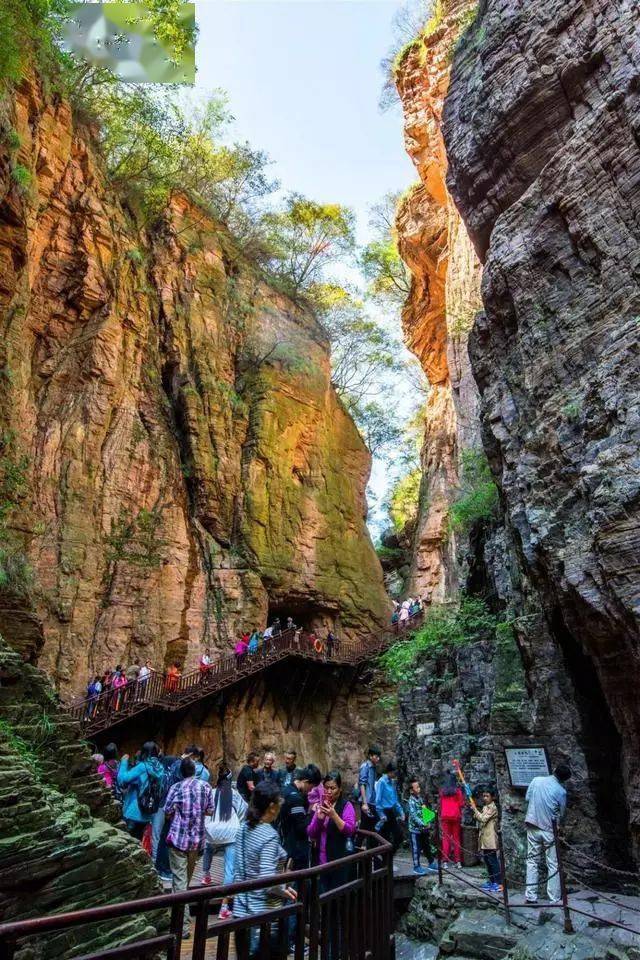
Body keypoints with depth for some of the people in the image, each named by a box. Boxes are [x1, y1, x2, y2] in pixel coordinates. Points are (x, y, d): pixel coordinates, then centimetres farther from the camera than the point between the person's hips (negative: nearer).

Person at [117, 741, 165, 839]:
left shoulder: (143, 767, -19)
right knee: (138, 839, 18)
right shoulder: (160, 768, 2)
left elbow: (122, 779, -21)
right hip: (148, 812, 7)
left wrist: (124, 761, -8)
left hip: (135, 812, -6)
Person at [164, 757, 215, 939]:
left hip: (178, 839, -3)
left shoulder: (176, 788, -9)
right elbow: (210, 811, 5)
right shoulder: (205, 786, -2)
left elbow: (167, 813, -5)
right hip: (197, 839, 3)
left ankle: (183, 926, -5)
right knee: (188, 876, 23)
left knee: (179, 880, -1)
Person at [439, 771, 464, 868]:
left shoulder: (442, 791, 1)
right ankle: (458, 861, 7)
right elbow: (461, 804, -1)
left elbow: (440, 804, 9)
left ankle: (445, 861, 2)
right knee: (456, 838, 7)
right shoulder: (457, 790, -5)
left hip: (445, 816, 1)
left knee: (446, 838, 5)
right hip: (456, 815, -1)